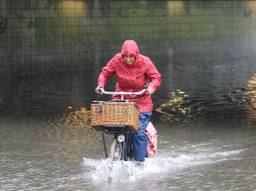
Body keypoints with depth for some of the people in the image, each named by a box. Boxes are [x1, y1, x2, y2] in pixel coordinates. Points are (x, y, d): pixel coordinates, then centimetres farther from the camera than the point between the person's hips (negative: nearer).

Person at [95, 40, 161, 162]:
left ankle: (139, 163, -4)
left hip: (141, 100, -2)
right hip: (120, 98, 2)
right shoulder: (116, 60, -8)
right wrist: (100, 85, -11)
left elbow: (156, 77, -4)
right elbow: (105, 73, 6)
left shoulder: (145, 62, -11)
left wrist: (151, 87, -24)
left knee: (139, 133, -12)